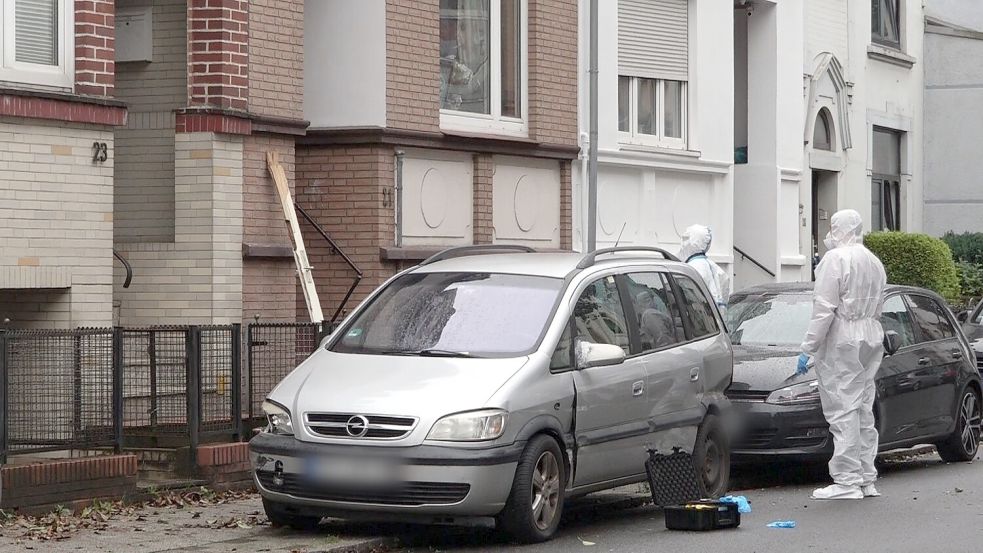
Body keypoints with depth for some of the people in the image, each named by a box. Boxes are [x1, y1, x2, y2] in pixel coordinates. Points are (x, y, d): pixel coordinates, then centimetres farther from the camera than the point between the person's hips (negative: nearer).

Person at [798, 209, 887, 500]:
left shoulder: (836, 258, -10)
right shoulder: (874, 261, 17)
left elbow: (824, 309, -15)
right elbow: (877, 308, 17)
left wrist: (808, 348, -13)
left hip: (841, 341, -9)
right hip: (871, 338, 9)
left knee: (843, 411, -8)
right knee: (863, 410, 13)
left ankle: (847, 482, -10)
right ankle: (866, 478, 15)